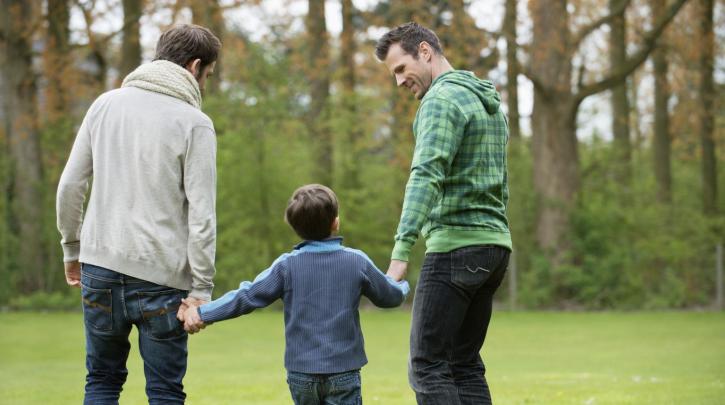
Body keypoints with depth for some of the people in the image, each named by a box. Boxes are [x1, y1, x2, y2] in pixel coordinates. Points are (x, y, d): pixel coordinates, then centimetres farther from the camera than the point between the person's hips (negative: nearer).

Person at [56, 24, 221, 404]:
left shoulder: (106, 104, 7)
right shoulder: (194, 123, -6)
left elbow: (70, 185, 7)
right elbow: (201, 213, -11)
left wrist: (72, 248, 18)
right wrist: (201, 288, -7)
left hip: (101, 262, 4)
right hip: (161, 273, -4)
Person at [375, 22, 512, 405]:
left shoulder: (443, 99, -11)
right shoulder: (489, 101, 20)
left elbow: (426, 175, -25)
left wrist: (401, 251, -32)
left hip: (456, 246, -9)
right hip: (494, 244, 9)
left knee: (428, 366, -7)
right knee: (465, 364, 12)